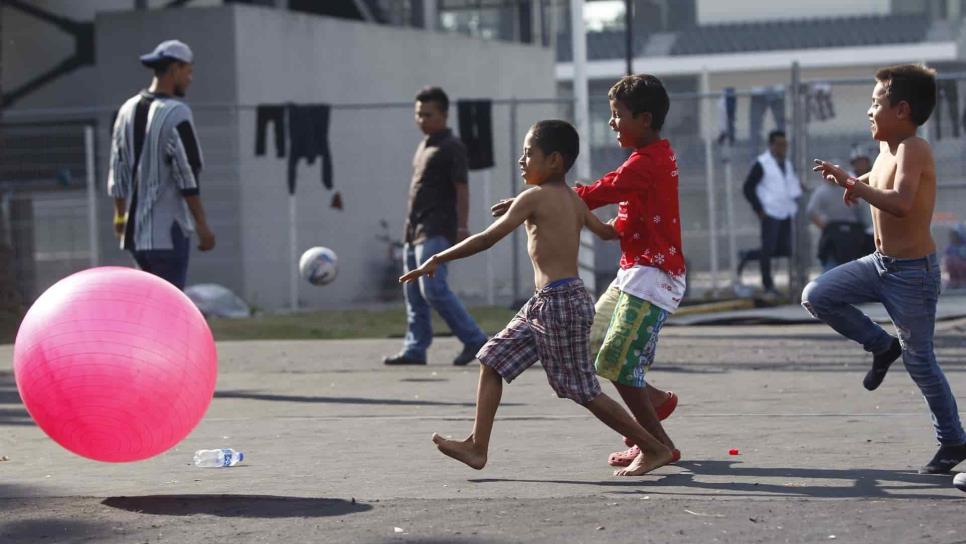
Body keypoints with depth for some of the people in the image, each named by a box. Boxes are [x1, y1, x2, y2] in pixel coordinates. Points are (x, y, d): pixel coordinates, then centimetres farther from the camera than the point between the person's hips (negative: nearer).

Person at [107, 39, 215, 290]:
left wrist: (120, 215, 24)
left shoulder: (128, 109, 10)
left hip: (135, 229, 8)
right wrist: (202, 225, -13)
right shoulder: (176, 112, -13)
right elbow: (186, 174, -16)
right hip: (169, 229, -8)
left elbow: (118, 171, 15)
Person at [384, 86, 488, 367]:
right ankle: (415, 349, 10)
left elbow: (461, 190, -12)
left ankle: (474, 339, -10)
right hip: (416, 229, 9)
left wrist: (462, 228, -19)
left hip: (436, 231, -9)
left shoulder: (452, 147, -7)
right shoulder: (424, 146, 19)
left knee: (433, 289, -16)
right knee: (413, 292, 7)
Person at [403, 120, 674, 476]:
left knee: (584, 392, -4)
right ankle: (478, 446, 10)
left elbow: (488, 238, -13)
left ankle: (655, 449, 3)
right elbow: (606, 232, 27)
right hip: (544, 304, 10)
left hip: (560, 303, -10)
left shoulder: (534, 198, -12)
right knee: (493, 360, 10)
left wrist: (438, 259, -7)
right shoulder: (573, 199, 12)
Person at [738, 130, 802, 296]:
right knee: (768, 249, -6)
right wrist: (759, 209, -11)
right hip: (770, 213, -7)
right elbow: (748, 187, -7)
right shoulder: (762, 164, -6)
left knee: (785, 249, 3)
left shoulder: (787, 164, 15)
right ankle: (768, 285, 4)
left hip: (785, 213, 7)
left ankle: (748, 256, 23)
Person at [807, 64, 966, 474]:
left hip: (913, 271, -8)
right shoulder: (886, 149, 6)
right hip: (879, 264, 8)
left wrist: (856, 185, -29)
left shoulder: (913, 149, -20)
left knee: (919, 360, 0)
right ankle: (882, 346, 15)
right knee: (816, 297, -1)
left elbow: (901, 203, -37)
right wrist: (846, 178, 12)